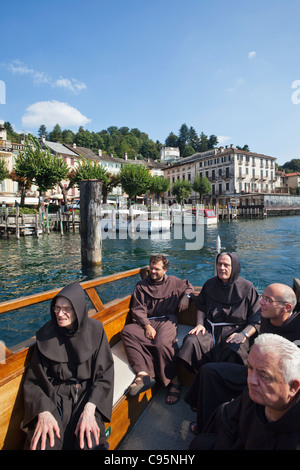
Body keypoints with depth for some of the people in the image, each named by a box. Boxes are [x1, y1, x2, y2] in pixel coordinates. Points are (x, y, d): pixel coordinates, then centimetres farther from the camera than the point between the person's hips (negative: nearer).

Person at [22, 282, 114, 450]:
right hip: (54, 395, 1)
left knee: (88, 443, -25)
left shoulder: (94, 330, -8)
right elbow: (35, 379, -4)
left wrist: (89, 409, -20)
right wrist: (43, 413, -20)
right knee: (43, 444, -23)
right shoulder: (46, 334, -5)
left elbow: (104, 374, -7)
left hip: (88, 393, -1)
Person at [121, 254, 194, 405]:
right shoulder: (141, 286, 15)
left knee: (162, 343, -35)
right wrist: (147, 326, -12)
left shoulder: (173, 282, 17)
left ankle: (174, 380, -15)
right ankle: (144, 374, -37)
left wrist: (186, 297, 6)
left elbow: (189, 286, 31)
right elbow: (137, 309, 5)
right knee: (127, 331, -29)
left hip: (167, 320, -2)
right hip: (146, 322, 2)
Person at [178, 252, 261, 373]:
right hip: (210, 330, 4)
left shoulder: (247, 288, 0)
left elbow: (256, 320, 0)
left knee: (234, 352, -35)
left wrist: (244, 334, -14)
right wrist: (200, 324, 5)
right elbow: (201, 307, 22)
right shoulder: (210, 284, 12)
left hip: (234, 332, -3)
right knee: (191, 342, -25)